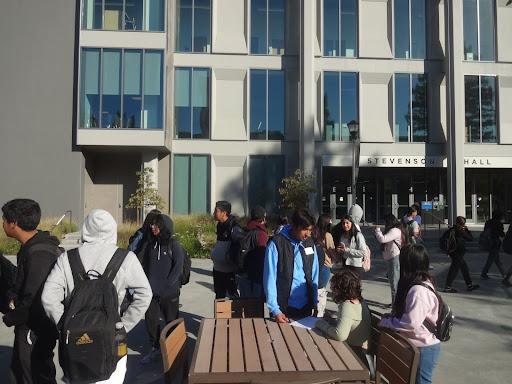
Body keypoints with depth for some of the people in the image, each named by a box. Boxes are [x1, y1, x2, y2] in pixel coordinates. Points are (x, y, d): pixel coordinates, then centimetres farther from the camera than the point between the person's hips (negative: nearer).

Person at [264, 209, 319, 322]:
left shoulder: (310, 243, 3)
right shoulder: (276, 244, -12)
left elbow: (314, 275, 8)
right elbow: (270, 278, -11)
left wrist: (314, 303, 4)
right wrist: (275, 310, -15)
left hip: (306, 307, 5)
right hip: (284, 308, -4)